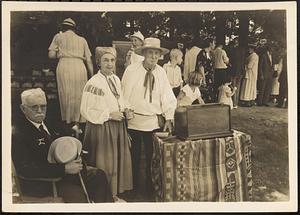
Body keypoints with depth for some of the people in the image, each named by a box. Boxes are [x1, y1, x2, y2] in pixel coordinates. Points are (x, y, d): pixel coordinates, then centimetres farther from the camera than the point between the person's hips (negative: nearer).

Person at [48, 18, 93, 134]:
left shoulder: (58, 37, 15)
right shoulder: (82, 40, 21)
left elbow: (51, 55, 8)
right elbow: (89, 61, 15)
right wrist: (92, 77, 18)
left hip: (64, 66, -1)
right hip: (79, 67, 2)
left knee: (66, 95, 4)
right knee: (79, 96, 7)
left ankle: (68, 122, 4)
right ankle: (77, 122, 1)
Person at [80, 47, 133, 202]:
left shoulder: (116, 80, 8)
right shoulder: (93, 83, -15)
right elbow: (86, 111, -17)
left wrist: (123, 110, 4)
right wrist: (109, 115, -18)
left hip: (117, 126, 7)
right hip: (101, 129, -7)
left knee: (118, 161, 13)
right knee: (104, 165, 2)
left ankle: (114, 194, 29)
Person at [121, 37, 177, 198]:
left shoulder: (161, 72, 1)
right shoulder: (131, 70, -6)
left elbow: (168, 97, 3)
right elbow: (124, 94, -2)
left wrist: (168, 118, -2)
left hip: (155, 121, 2)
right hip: (134, 120, -2)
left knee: (152, 155, 10)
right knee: (135, 155, 10)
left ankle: (150, 187, 29)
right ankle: (134, 187, 27)